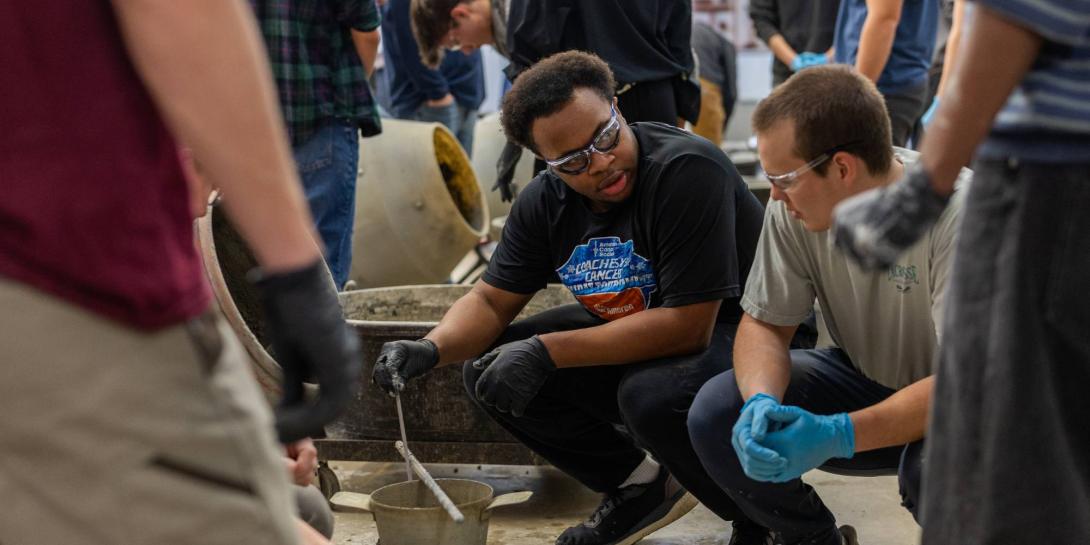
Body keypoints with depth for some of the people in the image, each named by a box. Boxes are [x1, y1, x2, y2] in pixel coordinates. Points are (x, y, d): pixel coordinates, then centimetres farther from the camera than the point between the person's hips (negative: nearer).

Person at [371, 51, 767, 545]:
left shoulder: (687, 170, -27)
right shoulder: (545, 202, -5)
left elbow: (687, 325, -30)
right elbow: (491, 301, 5)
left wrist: (545, 352, -30)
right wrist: (431, 349, -19)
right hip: (631, 335, 7)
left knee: (653, 393, -38)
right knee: (490, 373, -5)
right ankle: (642, 486, 11)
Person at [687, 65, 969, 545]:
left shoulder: (958, 213, -29)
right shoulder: (793, 209, -14)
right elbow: (763, 324, -6)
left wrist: (836, 436, -42)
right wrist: (762, 402, -29)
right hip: (866, 380, 5)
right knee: (716, 416, -17)